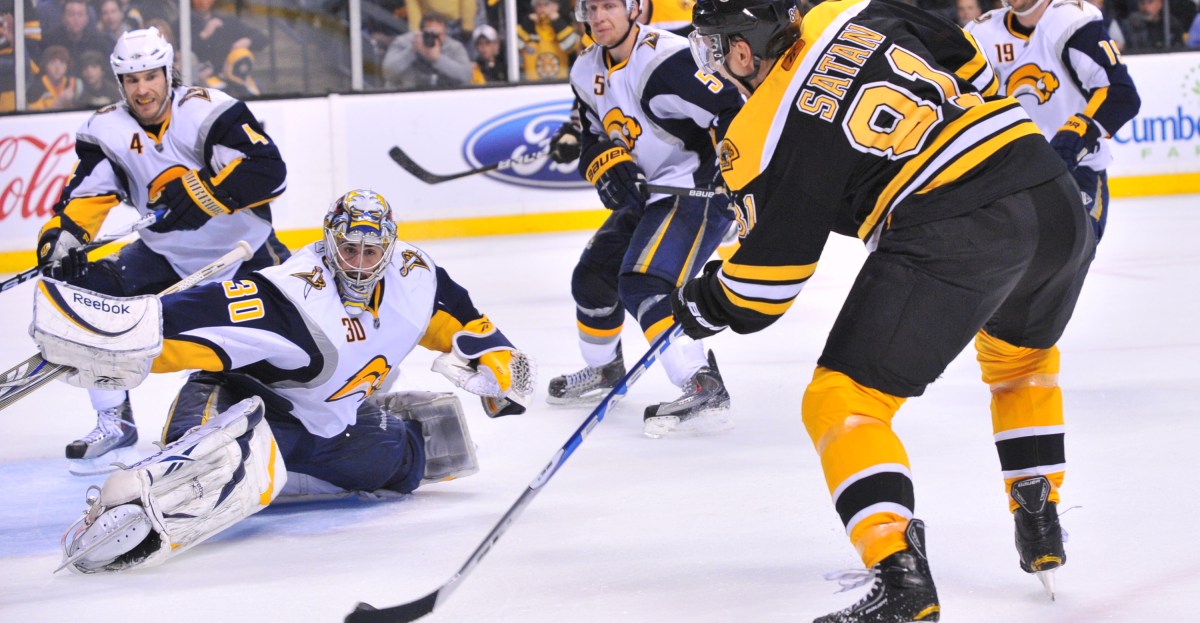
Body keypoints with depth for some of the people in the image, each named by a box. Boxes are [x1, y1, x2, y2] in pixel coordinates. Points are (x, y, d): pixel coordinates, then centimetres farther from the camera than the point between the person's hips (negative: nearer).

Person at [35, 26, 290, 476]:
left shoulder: (208, 111, -21)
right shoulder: (106, 131, -8)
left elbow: (268, 171, -30)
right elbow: (85, 195, -11)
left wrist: (202, 191, -38)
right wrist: (60, 236, -30)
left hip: (244, 249, -3)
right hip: (166, 255, 3)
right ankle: (114, 423, -4)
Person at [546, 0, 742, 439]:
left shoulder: (665, 61, -23)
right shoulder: (588, 73, 6)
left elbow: (733, 112, -25)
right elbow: (592, 138, 17)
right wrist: (608, 166, -4)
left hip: (700, 188, -9)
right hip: (647, 190, 9)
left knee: (646, 283, -25)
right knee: (594, 275, 15)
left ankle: (706, 391, -29)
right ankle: (604, 370, 39)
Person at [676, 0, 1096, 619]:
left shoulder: (761, 138, 0)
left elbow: (759, 291, 5)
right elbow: (971, 68, 25)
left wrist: (701, 305, 26)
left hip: (952, 238, -7)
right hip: (1058, 205, 7)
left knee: (842, 400, 2)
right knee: (1022, 356, 36)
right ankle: (1041, 534, 37)